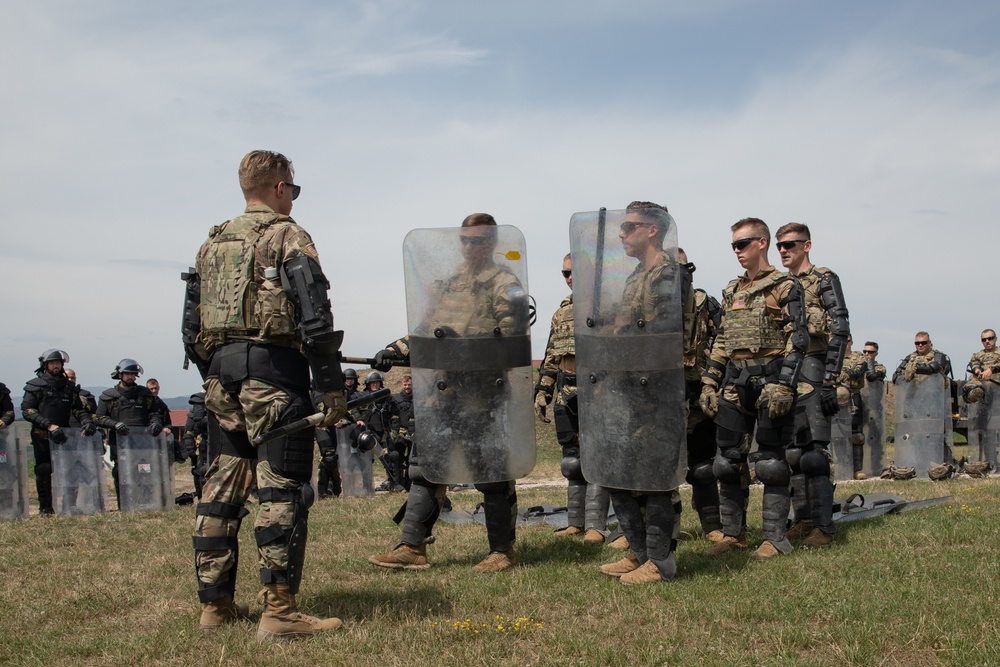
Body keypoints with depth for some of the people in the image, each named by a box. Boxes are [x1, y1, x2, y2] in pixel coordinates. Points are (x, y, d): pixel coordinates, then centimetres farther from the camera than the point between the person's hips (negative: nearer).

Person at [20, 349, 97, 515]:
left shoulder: (69, 387, 14)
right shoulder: (35, 386, 1)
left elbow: (78, 409, 15)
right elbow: (27, 411, -8)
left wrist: (86, 421, -8)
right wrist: (50, 425, -18)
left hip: (63, 436, 3)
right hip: (42, 437, -3)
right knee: (44, 471, -1)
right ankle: (45, 507, 9)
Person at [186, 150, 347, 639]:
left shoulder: (212, 244, 17)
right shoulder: (288, 237, -4)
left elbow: (191, 326, 18)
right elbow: (315, 320, -13)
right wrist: (332, 388, -11)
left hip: (220, 377, 7)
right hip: (272, 372, -7)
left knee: (220, 490, 11)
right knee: (282, 492, -6)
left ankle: (215, 604, 18)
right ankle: (278, 612, -7)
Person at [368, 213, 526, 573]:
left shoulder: (504, 284, -4)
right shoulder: (452, 284, 19)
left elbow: (511, 335, -14)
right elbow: (428, 328, 21)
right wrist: (396, 349, 6)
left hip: (484, 396, -7)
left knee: (492, 473, 1)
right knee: (425, 467, 6)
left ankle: (503, 550, 13)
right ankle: (412, 548, 11)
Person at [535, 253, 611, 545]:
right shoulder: (563, 311, 17)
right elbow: (550, 357, 21)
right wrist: (542, 392, 15)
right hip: (568, 399, 7)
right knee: (572, 462, 11)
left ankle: (596, 526, -2)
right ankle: (576, 521, 20)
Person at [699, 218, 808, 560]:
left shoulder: (784, 287, -3)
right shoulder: (732, 291, 17)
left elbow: (798, 339, -10)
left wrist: (782, 385, -19)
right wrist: (709, 382, 12)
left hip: (769, 379, -6)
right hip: (734, 381, 6)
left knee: (771, 460, -2)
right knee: (729, 458, 6)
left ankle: (775, 538, 5)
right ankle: (733, 533, 15)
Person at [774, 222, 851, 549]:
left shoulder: (824, 280, -2)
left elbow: (840, 331, -10)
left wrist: (830, 381, -17)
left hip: (813, 372, -7)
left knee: (815, 452, -10)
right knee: (793, 451, 9)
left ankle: (824, 527, -7)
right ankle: (803, 520, 16)